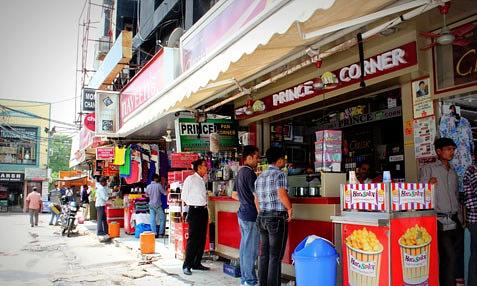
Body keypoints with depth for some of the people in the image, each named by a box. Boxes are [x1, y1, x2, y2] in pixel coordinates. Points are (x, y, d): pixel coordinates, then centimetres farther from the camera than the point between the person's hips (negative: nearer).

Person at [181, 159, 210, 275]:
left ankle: (197, 264, 19)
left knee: (202, 239, 10)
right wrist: (192, 205, 2)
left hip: (204, 210, 8)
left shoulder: (202, 180, 13)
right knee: (192, 238, -7)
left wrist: (204, 205, 10)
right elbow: (184, 196, -4)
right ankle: (186, 265, 1)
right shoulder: (190, 179, -8)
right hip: (195, 210, -8)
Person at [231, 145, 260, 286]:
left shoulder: (240, 173, 14)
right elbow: (257, 195, -18)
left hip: (242, 213, 10)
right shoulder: (249, 173, -16)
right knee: (251, 249, -3)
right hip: (251, 215, -10)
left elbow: (234, 195, 22)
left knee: (244, 247, 14)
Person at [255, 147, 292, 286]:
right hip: (277, 218, -7)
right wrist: (289, 209, -8)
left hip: (262, 217, 7)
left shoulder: (260, 177, 14)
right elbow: (282, 194, -22)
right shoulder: (280, 175, -9)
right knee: (275, 256, -2)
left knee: (264, 254, 12)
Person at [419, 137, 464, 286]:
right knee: (449, 256, -12)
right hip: (440, 220, -7)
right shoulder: (428, 169, 1)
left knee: (459, 254, 6)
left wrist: (458, 215, 19)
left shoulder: (453, 172, 20)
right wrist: (429, 184, -23)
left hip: (454, 221, 7)